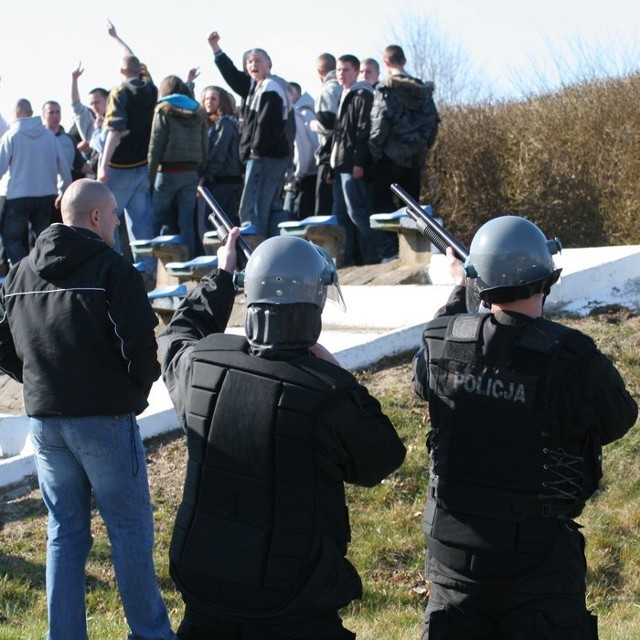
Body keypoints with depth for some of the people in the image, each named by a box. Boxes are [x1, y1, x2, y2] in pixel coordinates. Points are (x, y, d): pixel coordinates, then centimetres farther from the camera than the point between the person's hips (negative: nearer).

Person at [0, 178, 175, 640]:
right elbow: (140, 343, -17)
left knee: (65, 532, 13)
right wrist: (141, 385, 1)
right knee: (130, 529, 5)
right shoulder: (112, 269, -10)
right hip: (104, 417, -6)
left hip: (43, 419, 6)